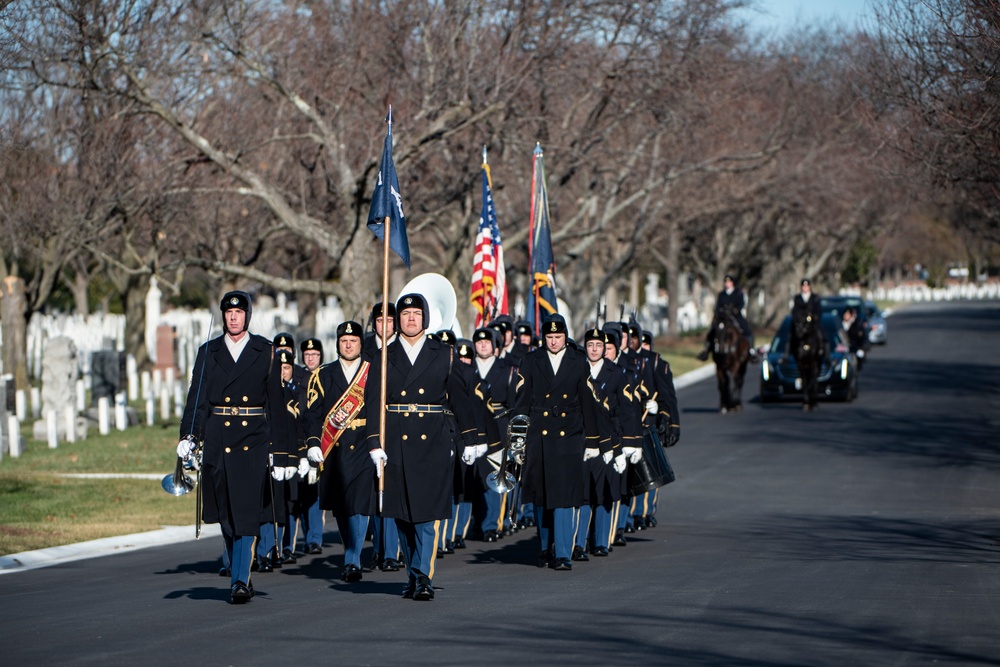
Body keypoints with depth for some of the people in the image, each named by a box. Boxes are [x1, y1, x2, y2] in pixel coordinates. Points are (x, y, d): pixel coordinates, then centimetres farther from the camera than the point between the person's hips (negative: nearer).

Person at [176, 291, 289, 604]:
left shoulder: (266, 352, 5)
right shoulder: (208, 352, 9)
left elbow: (276, 400, 5)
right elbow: (197, 398, 6)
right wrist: (188, 436, -8)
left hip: (253, 440, -2)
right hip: (218, 441, 2)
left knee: (247, 512, -11)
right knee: (226, 514, 7)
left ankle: (239, 580, -13)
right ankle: (240, 576, 21)